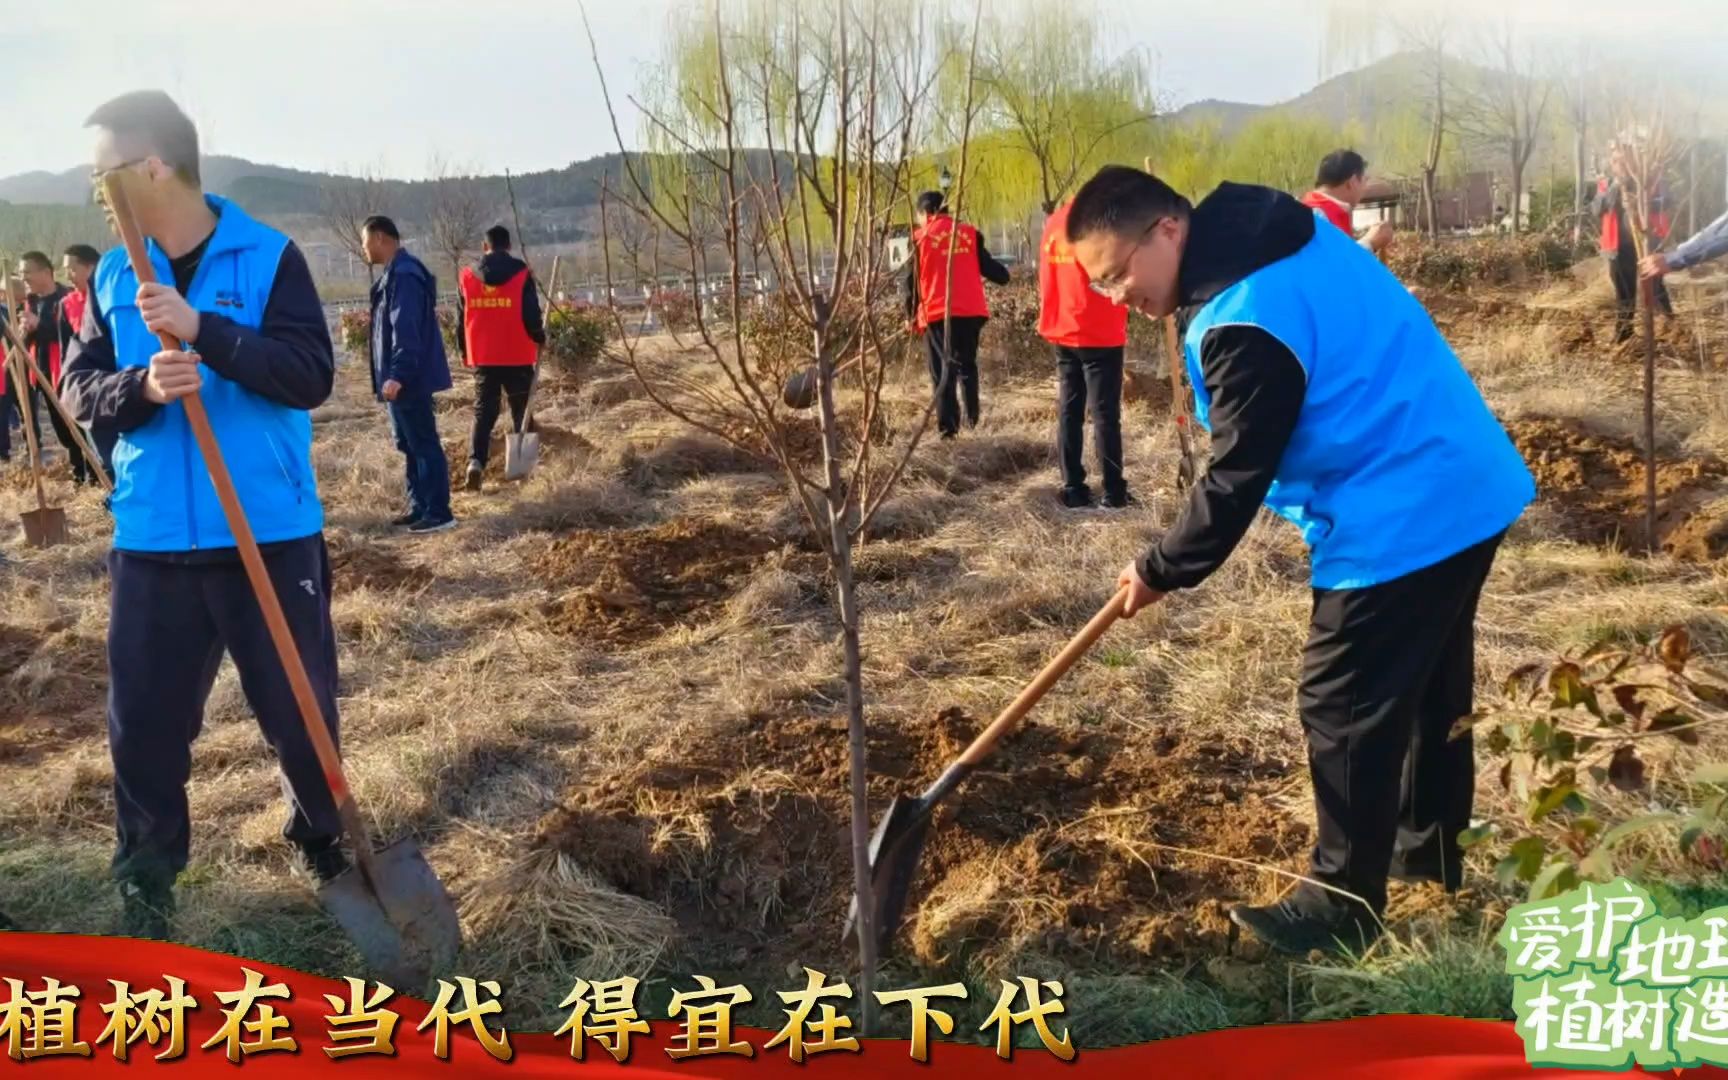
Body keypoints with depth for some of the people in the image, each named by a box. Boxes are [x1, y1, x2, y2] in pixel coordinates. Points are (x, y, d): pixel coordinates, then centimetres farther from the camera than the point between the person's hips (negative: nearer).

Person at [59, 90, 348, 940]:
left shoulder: (268, 257, -6)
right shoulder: (112, 275, 8)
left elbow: (312, 376, -15)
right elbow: (79, 390, 5)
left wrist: (202, 330, -25)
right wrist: (142, 386, -17)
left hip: (269, 535, -3)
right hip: (151, 543, 4)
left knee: (297, 706, 8)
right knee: (143, 720, 7)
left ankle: (321, 837, 33)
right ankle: (146, 881, 24)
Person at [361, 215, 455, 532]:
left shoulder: (404, 274, -17)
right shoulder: (395, 273, 16)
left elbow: (406, 330, -25)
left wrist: (398, 374, -29)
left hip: (409, 379, -11)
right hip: (401, 377, 11)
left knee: (424, 444, -7)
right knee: (409, 445, 15)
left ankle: (439, 512, -4)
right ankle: (419, 506, 22)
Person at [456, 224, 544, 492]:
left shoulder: (467, 277, 4)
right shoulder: (521, 274, -5)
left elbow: (461, 319, 9)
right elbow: (531, 313, -6)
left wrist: (464, 351, 20)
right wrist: (540, 339, 11)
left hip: (482, 356, 2)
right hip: (517, 355, -2)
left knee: (483, 411, 6)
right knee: (521, 410, 10)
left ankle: (476, 462, -12)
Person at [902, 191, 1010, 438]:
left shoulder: (921, 237, 1)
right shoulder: (969, 234, 9)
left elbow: (910, 282, 3)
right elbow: (993, 270, 11)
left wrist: (911, 315, 16)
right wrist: (1001, 275, 34)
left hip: (938, 313, -3)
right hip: (972, 311, 3)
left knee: (944, 369, 3)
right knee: (967, 364, 20)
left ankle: (948, 426, -6)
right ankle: (972, 417, 13)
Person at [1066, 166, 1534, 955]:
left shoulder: (1244, 322, -25)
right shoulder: (1289, 237, 6)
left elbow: (1236, 478, -19)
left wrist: (1161, 570, -5)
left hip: (1401, 520, -10)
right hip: (1464, 488, 10)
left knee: (1345, 710, 0)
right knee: (1431, 686, 23)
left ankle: (1343, 904, 12)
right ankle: (1429, 846, 40)